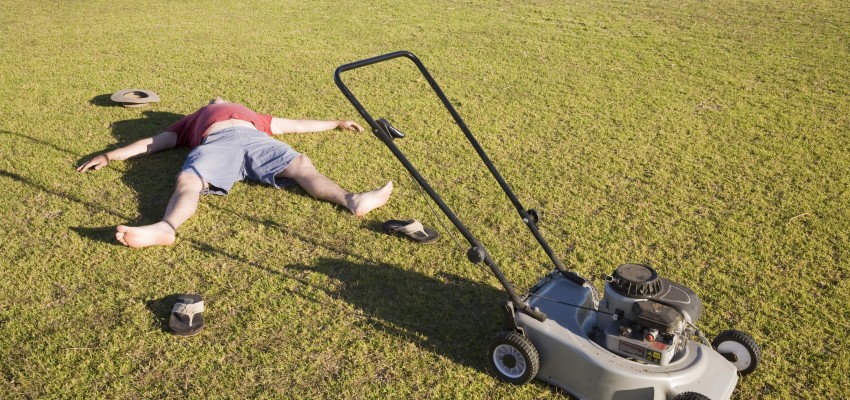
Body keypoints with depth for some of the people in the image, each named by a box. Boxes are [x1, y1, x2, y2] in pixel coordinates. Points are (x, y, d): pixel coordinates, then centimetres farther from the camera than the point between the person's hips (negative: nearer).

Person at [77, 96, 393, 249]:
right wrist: (110, 155, 26)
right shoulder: (193, 120, 41)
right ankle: (165, 227, -59)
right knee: (188, 180, -32)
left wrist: (336, 123, 49)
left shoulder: (254, 116, 45)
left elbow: (297, 124, 47)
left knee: (300, 164, -26)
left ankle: (350, 200, -48)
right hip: (215, 141, -1)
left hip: (254, 138, 1)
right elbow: (154, 142, 35)